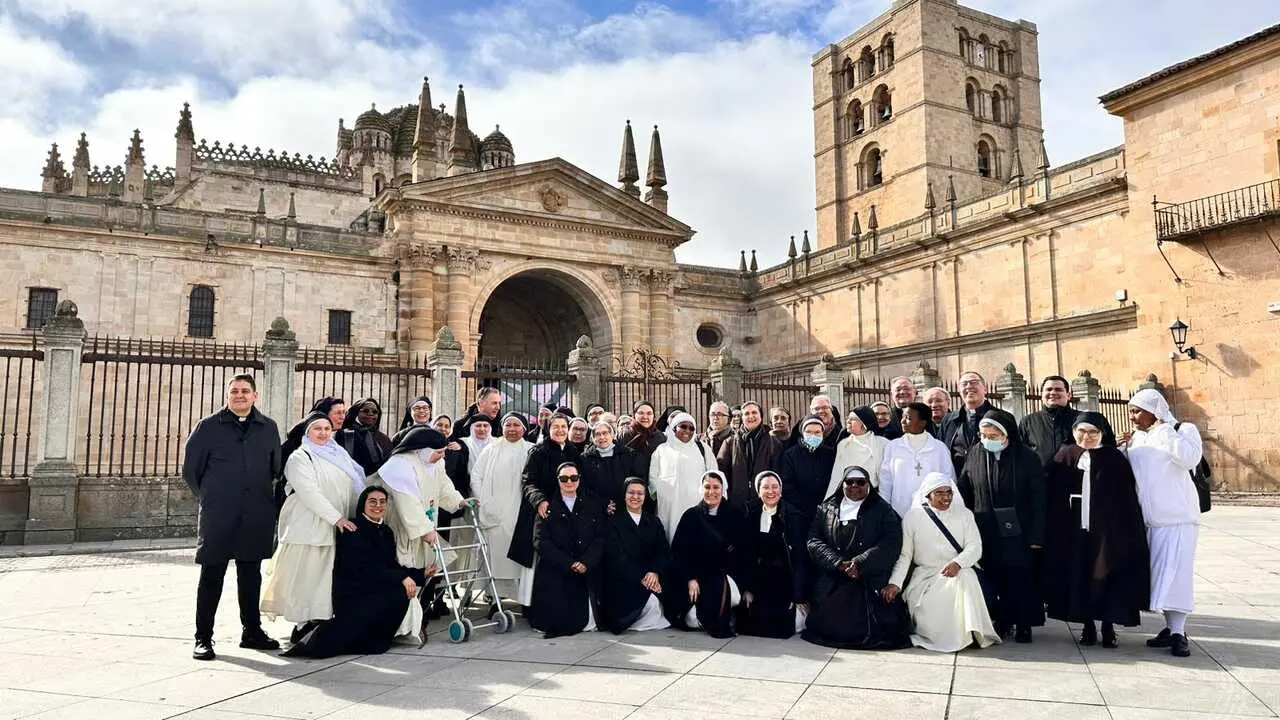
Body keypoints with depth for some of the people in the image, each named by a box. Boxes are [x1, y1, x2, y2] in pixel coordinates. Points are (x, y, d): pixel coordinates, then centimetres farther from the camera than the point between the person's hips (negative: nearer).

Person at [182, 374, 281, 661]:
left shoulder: (268, 428, 8)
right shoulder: (208, 427, 0)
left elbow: (277, 468, 16)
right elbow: (190, 469, 6)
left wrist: (263, 497, 11)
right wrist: (210, 498, 8)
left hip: (257, 518, 3)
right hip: (217, 517, -3)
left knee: (251, 574, 12)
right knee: (211, 576, 1)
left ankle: (252, 631, 24)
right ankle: (203, 637, 11)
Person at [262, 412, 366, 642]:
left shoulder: (339, 455, 18)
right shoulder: (300, 457, -3)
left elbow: (353, 488, 21)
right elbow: (309, 493, -14)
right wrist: (337, 518, -19)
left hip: (336, 529, 6)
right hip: (308, 528, -6)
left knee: (328, 578, 5)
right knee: (306, 578, -5)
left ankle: (320, 621, 11)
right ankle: (304, 625, 2)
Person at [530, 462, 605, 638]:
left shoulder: (592, 506, 12)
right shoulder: (548, 507, 4)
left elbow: (600, 539, 5)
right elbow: (544, 543, -4)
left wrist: (586, 563, -13)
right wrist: (569, 564, -14)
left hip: (586, 572, 2)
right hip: (555, 573, -1)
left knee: (586, 621, -10)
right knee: (557, 620, -13)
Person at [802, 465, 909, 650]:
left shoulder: (883, 511, 10)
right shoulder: (826, 509, 16)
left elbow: (891, 545, -4)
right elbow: (814, 541, 5)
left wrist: (859, 564, -16)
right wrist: (840, 564, -11)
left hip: (870, 583, -2)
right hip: (831, 582, 2)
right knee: (829, 623, -14)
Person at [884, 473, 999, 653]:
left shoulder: (964, 514, 11)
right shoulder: (913, 516, 7)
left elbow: (975, 547, 0)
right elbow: (904, 554, 4)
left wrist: (957, 563, -22)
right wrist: (895, 583, -9)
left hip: (958, 572, 0)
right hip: (924, 576, 0)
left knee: (964, 579, -33)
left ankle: (969, 633, -29)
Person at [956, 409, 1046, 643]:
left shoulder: (1026, 458, -6)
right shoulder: (975, 456, 1)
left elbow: (1038, 499, -6)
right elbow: (963, 494, 5)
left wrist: (1036, 535, -9)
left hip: (1018, 533, -2)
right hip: (987, 533, 2)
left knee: (1020, 579, 1)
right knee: (994, 579, 7)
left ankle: (1024, 624, 14)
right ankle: (1001, 621, 20)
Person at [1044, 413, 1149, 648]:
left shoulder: (1115, 459, 0)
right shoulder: (1064, 458, 3)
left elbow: (1128, 498, -1)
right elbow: (1052, 499, 3)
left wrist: (1127, 531, -7)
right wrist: (1054, 532, -2)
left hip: (1108, 532, -1)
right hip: (1074, 532, 1)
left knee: (1106, 577, 3)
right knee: (1080, 577, 5)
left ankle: (1108, 626, 18)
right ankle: (1088, 626, 18)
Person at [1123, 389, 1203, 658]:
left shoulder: (1183, 430, -3)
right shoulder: (1135, 438, 13)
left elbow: (1190, 458, -22)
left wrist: (1164, 430, -16)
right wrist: (1124, 450, 1)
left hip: (1177, 517, -6)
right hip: (1147, 519, 6)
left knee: (1174, 572, -9)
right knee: (1159, 574, 8)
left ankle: (1179, 632, -4)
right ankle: (1171, 627, 17)